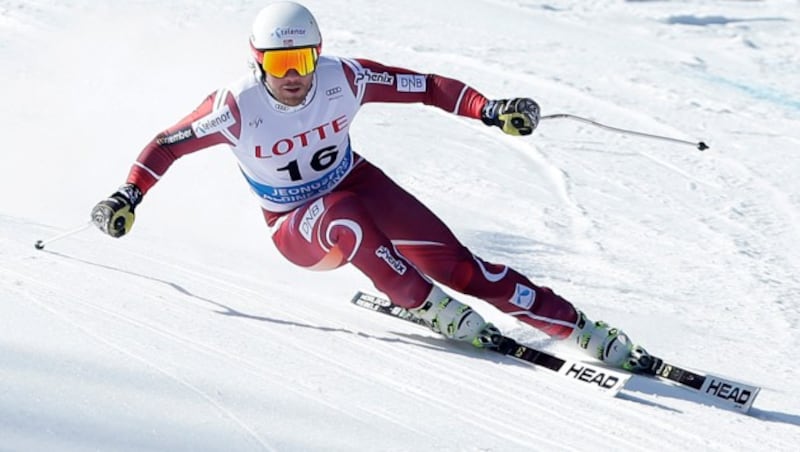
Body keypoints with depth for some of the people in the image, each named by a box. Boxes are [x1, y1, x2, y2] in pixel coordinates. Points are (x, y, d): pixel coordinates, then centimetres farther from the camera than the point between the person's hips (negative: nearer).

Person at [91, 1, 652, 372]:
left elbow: (423, 86, -15)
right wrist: (128, 199, -19)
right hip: (297, 230, -1)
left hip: (356, 185, 2)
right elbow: (168, 143, -10)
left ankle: (588, 333, -13)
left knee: (457, 263, -15)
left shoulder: (343, 79, -19)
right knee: (343, 218, -40)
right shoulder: (237, 107, -23)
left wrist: (490, 109, -24)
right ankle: (431, 308, -23)